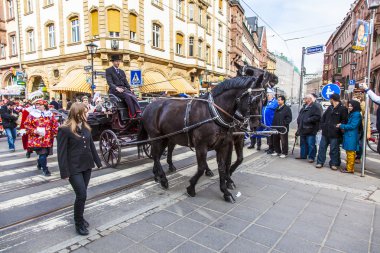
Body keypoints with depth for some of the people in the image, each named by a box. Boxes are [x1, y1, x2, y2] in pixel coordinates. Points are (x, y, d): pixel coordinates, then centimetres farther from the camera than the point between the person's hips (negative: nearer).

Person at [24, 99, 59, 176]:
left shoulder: (50, 114, 8)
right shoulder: (32, 114, -1)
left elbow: (55, 124, 9)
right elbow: (27, 124, -3)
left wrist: (54, 133, -2)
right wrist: (34, 131, -15)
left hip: (48, 139, 4)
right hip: (38, 138, -4)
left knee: (46, 153, 12)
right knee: (42, 153, -8)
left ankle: (39, 163, 43)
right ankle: (45, 169, 6)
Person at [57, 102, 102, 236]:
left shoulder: (85, 127, 6)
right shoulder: (65, 129, -15)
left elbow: (91, 146, 13)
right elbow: (62, 152, -14)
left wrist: (98, 162, 15)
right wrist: (64, 172, -15)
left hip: (87, 166, 6)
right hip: (74, 169, -6)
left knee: (82, 194, 15)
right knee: (81, 195, -6)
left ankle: (79, 217, 34)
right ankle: (78, 224, 14)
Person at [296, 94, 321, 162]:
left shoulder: (315, 107, -8)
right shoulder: (304, 107, 18)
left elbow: (317, 117, -19)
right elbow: (300, 115, 28)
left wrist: (308, 120, -23)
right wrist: (299, 120, 11)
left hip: (310, 130, -8)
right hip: (303, 129, 9)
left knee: (311, 144, -4)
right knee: (303, 143, 16)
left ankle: (311, 157, 4)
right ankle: (303, 155, 27)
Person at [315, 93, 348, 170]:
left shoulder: (343, 109, -8)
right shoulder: (330, 108, 13)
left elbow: (344, 121, -10)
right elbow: (323, 117, 18)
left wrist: (338, 127, -15)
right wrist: (322, 125, 8)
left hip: (335, 134, -6)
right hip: (325, 132, 7)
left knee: (334, 149, 4)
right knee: (322, 147, 8)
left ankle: (334, 164, 16)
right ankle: (320, 162, 16)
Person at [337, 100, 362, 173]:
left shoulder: (356, 114, -13)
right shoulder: (351, 114, 16)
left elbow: (352, 126, -17)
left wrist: (341, 126, -10)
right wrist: (343, 127, 0)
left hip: (351, 136, -9)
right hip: (348, 135, 9)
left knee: (350, 153, -3)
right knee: (348, 152, 16)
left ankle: (350, 169, 5)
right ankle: (348, 167, 26)